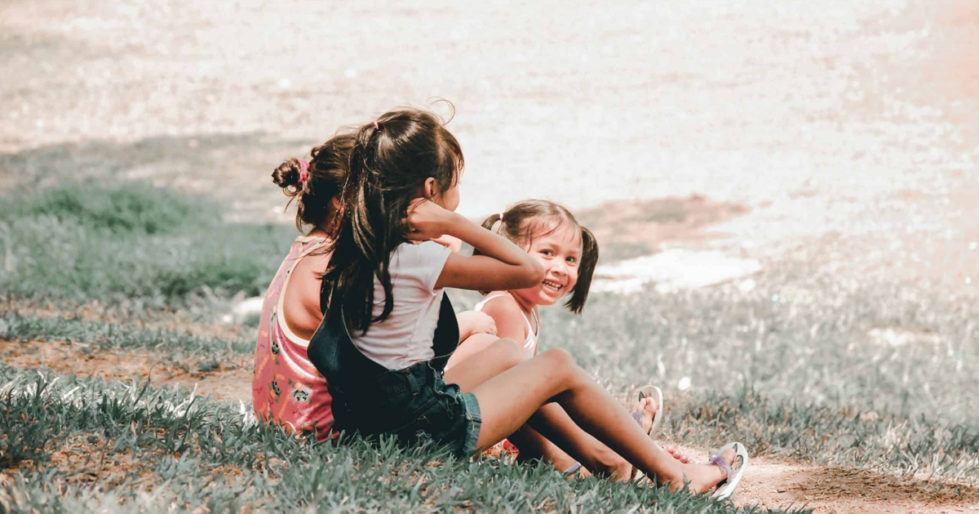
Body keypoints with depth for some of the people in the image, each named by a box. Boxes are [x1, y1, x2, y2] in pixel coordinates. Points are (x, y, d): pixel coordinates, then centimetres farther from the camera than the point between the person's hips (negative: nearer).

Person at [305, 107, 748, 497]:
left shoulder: (361, 244, 1)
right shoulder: (419, 259, -23)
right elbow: (530, 271, -16)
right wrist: (452, 224, -18)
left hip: (373, 414, 9)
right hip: (423, 428, -9)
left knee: (505, 352, 27)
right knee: (560, 368, 7)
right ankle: (672, 476, 17)